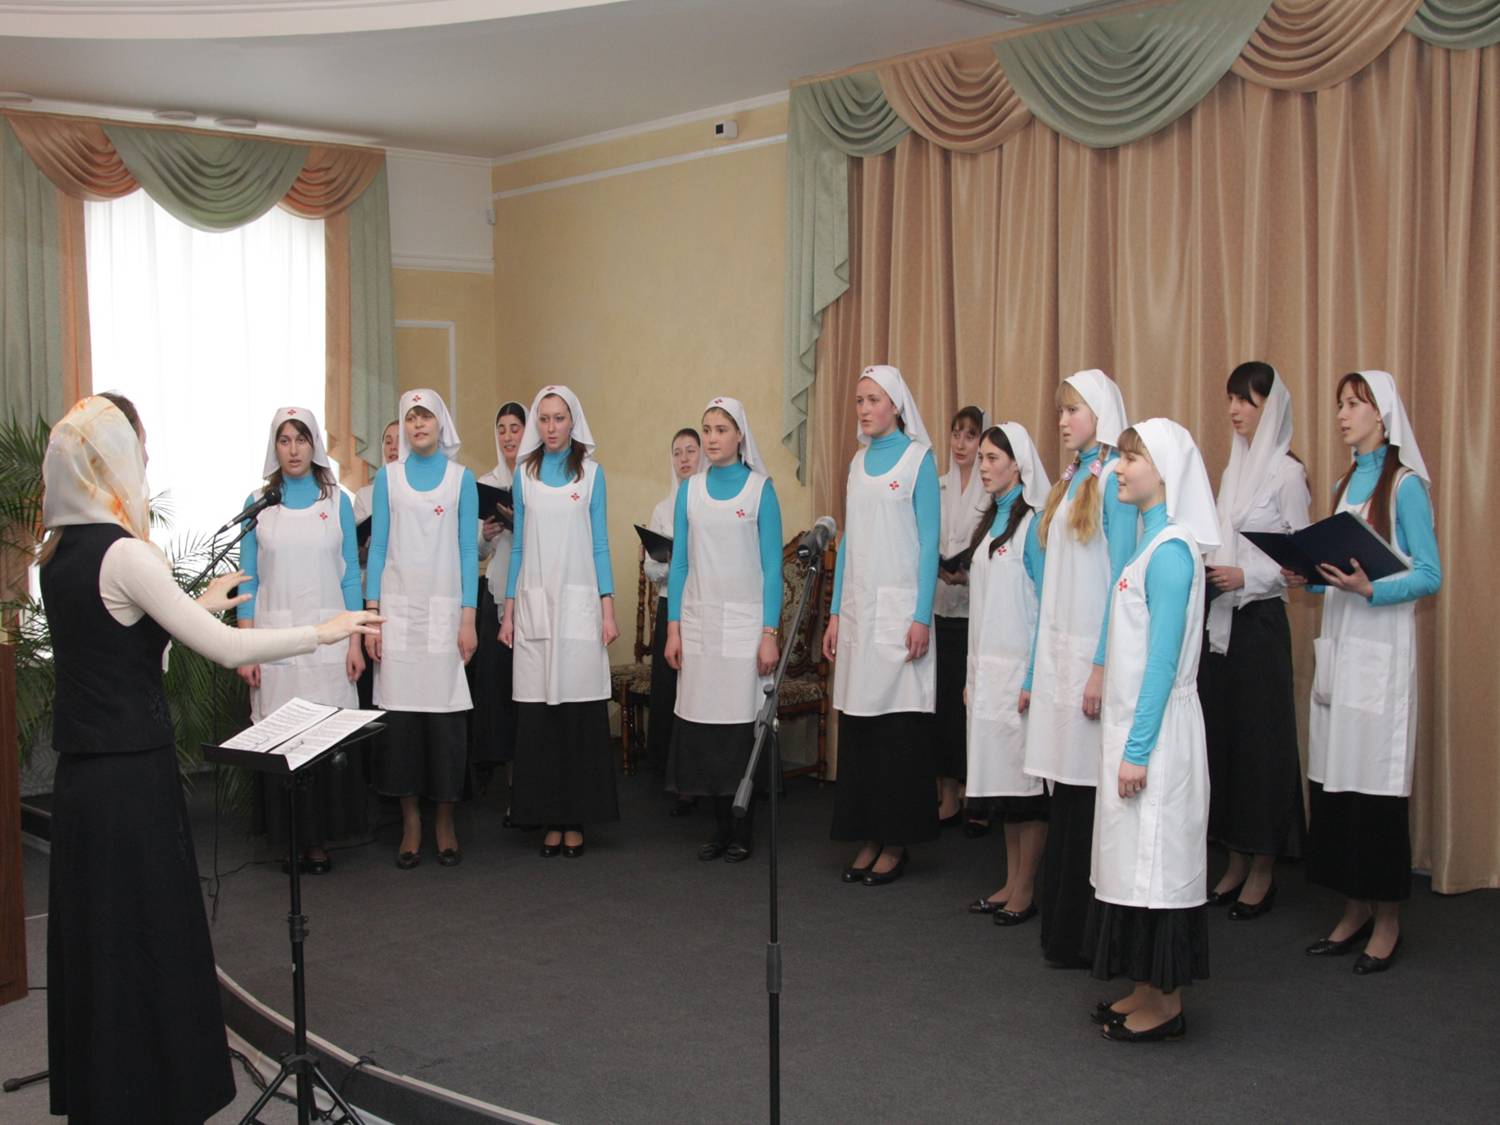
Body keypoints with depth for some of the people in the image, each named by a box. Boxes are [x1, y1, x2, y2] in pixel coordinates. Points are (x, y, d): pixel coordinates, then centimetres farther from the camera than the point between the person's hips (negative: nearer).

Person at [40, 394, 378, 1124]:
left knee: (96, 942, 17)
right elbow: (229, 651, -20)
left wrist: (200, 604, 26)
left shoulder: (58, 555, 6)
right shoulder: (123, 553, -19)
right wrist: (324, 632, -9)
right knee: (149, 940, 4)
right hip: (133, 778, -8)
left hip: (82, 775, 8)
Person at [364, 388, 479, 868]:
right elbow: (377, 546, 6)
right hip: (397, 609, 1)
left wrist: (468, 618, -3)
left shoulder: (461, 478, 6)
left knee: (445, 712, -2)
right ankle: (410, 821, 11)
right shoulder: (388, 477, 8)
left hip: (445, 609, -1)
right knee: (400, 711, -1)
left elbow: (468, 550, 4)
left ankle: (445, 820, 11)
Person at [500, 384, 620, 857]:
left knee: (579, 711, -3)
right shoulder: (525, 474, 9)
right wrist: (509, 611, 7)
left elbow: (599, 544, 4)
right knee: (537, 715, 0)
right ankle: (549, 818, 9)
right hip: (533, 605, 2)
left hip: (578, 604, -2)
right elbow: (519, 546, 11)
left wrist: (608, 608, -3)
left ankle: (576, 819, 5)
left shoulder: (590, 472, 4)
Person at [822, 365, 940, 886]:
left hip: (899, 607, -6)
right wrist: (835, 614, 11)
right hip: (857, 608, 6)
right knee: (857, 725, 6)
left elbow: (929, 541, -7)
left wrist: (922, 617, -13)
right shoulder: (859, 461, 14)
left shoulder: (918, 458, -3)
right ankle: (867, 838, 15)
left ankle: (896, 842, 7)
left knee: (898, 724, -2)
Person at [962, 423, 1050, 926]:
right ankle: (1010, 883, 20)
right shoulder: (990, 521, 14)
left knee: (1026, 780, -1)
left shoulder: (1033, 523, -10)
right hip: (988, 671, 8)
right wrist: (973, 674, 14)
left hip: (1022, 670, -8)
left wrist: (1034, 678, -18)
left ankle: (1026, 891, 6)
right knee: (1000, 778, 12)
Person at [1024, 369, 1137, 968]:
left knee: (1086, 794, -2)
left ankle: (1078, 938, 6)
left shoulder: (1113, 478, -8)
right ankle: (1057, 929, 20)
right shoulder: (1070, 480, 16)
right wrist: (1037, 665, 14)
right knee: (1062, 792, 12)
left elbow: (1121, 575, -13)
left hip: (1091, 651, -8)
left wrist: (1103, 665, -18)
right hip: (1055, 651, 8)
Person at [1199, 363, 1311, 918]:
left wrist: (1245, 577, -19)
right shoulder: (1235, 469, 14)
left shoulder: (1286, 472, -8)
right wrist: (1208, 570, 2)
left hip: (1259, 621, -7)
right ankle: (1236, 864, 20)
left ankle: (1263, 872, 11)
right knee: (1220, 733, 9)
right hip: (1220, 618, 7)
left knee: (1259, 737, 0)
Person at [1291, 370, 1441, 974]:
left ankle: (1387, 920, 8)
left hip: (1382, 650, -7)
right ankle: (1354, 911, 18)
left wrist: (1369, 589, -24)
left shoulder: (1404, 484, -6)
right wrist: (1311, 578, 0)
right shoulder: (1345, 484, 15)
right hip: (1337, 645, 7)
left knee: (1377, 781, -3)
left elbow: (1430, 576, -11)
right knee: (1333, 778, 7)